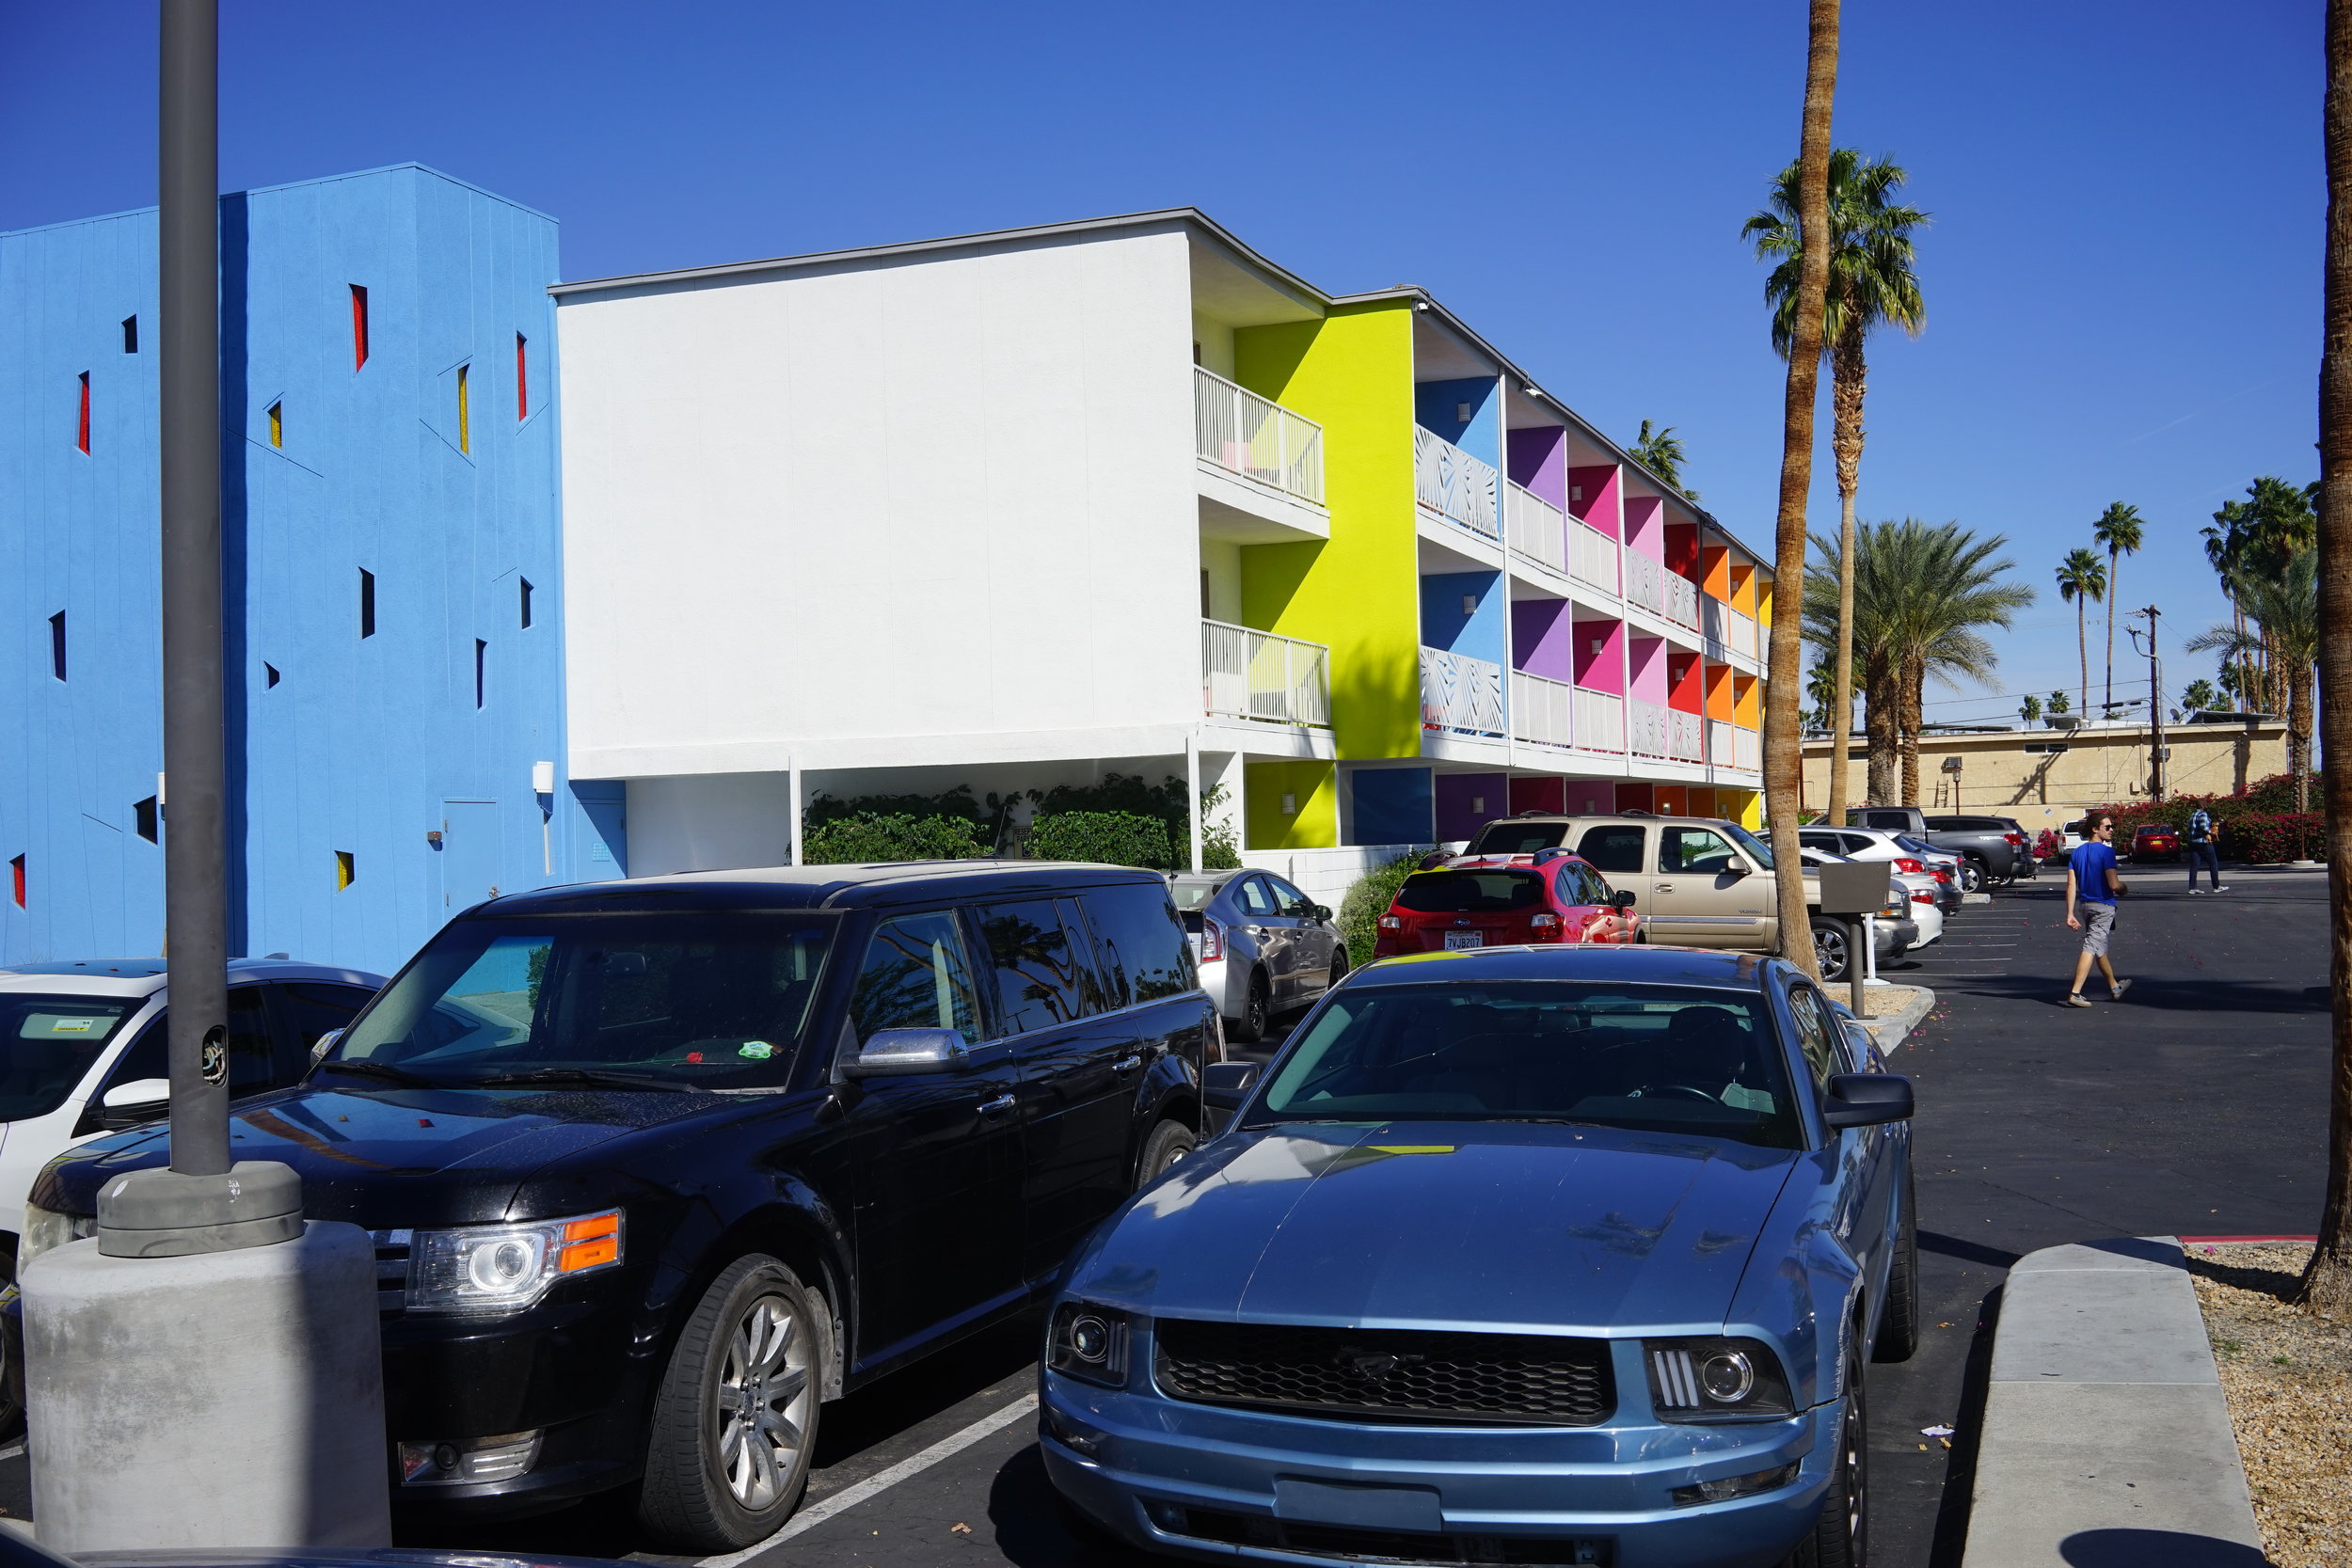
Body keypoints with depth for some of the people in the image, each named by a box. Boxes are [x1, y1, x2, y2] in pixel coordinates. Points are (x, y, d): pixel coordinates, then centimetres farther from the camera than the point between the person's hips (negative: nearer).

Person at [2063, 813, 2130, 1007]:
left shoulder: (2077, 852, 5)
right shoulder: (2106, 851, -15)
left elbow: (2071, 885, 0)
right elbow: (2114, 884, -20)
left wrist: (2070, 914, 0)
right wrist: (2123, 887, 4)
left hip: (2084, 904, 7)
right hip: (2103, 906, -7)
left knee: (2100, 947, 20)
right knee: (2091, 947, -8)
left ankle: (2114, 987, 38)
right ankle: (2075, 993, -14)